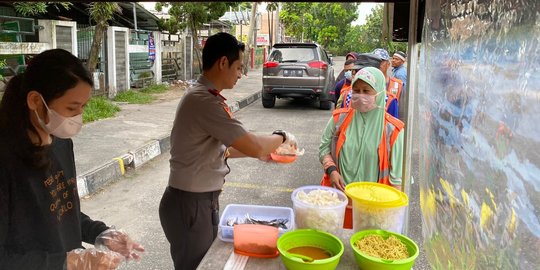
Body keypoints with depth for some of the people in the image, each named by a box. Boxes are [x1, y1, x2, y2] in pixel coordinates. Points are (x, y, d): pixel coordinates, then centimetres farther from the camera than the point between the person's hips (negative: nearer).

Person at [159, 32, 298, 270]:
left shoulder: (203, 96, 6)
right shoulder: (204, 100, -25)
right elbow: (253, 145, -27)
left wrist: (260, 152, 10)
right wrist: (282, 137, -7)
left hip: (202, 201, 9)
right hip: (190, 205, -9)